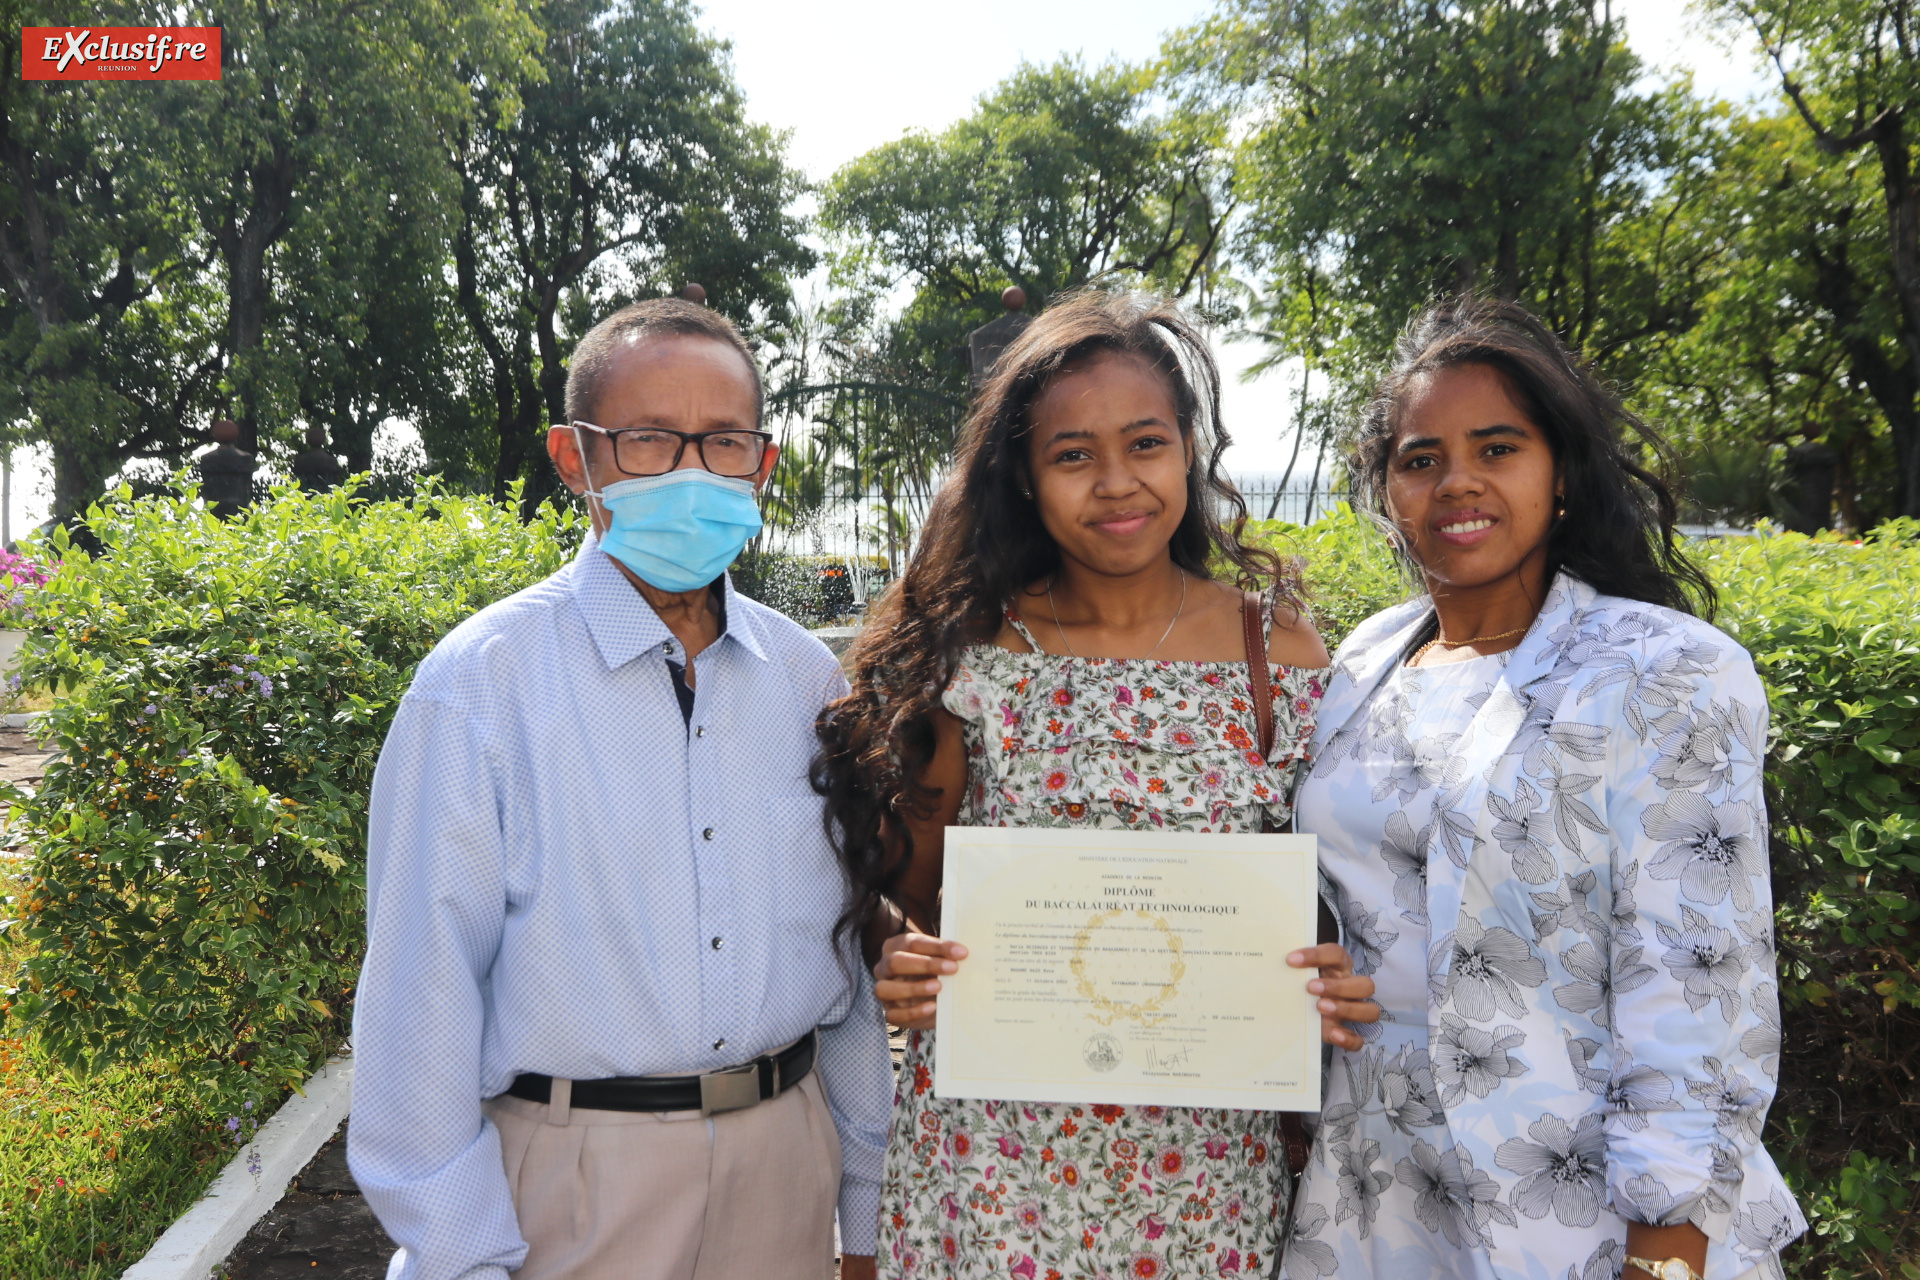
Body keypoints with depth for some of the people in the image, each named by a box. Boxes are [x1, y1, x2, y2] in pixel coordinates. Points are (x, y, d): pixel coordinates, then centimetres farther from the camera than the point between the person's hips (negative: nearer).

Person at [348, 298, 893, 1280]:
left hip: (785, 1154, 4)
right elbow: (425, 994, -10)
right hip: (578, 1179, -3)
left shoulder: (809, 678, 1)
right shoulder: (479, 683, -12)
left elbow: (851, 952, 6)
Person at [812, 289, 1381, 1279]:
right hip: (992, 1134, 0)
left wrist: (1334, 987, -12)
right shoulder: (971, 652, -6)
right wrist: (904, 964, -16)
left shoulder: (1282, 655, -3)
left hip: (1203, 1147, 1)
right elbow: (904, 880, 4)